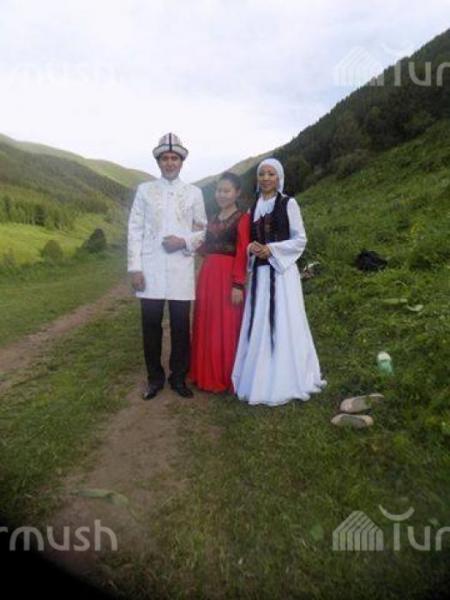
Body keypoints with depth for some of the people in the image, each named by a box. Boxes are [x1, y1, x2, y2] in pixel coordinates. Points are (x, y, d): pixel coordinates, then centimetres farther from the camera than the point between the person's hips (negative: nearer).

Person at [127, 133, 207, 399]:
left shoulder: (194, 193, 9)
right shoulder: (144, 190, 8)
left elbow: (203, 230, 10)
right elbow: (135, 230, 4)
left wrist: (184, 241, -11)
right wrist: (135, 268, -4)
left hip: (181, 270, 0)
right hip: (151, 270, 0)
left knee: (181, 326, 5)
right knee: (151, 326, 5)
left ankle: (179, 378, 22)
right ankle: (155, 378, 23)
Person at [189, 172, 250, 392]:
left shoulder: (242, 219, -4)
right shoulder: (213, 219, 17)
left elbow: (242, 254, -11)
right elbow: (206, 249, 15)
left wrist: (238, 285, -17)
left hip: (228, 277, -7)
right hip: (208, 275, 7)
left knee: (226, 327, 0)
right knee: (206, 326, 11)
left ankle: (227, 378, 16)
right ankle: (208, 375, 26)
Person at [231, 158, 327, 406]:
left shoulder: (289, 204, 0)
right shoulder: (253, 207, 14)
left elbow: (300, 240, -4)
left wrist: (271, 250, -14)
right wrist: (252, 248, -6)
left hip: (282, 271, -5)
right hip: (259, 272, 5)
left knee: (282, 324, -2)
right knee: (259, 325, 6)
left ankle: (284, 382, 10)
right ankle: (260, 380, 17)